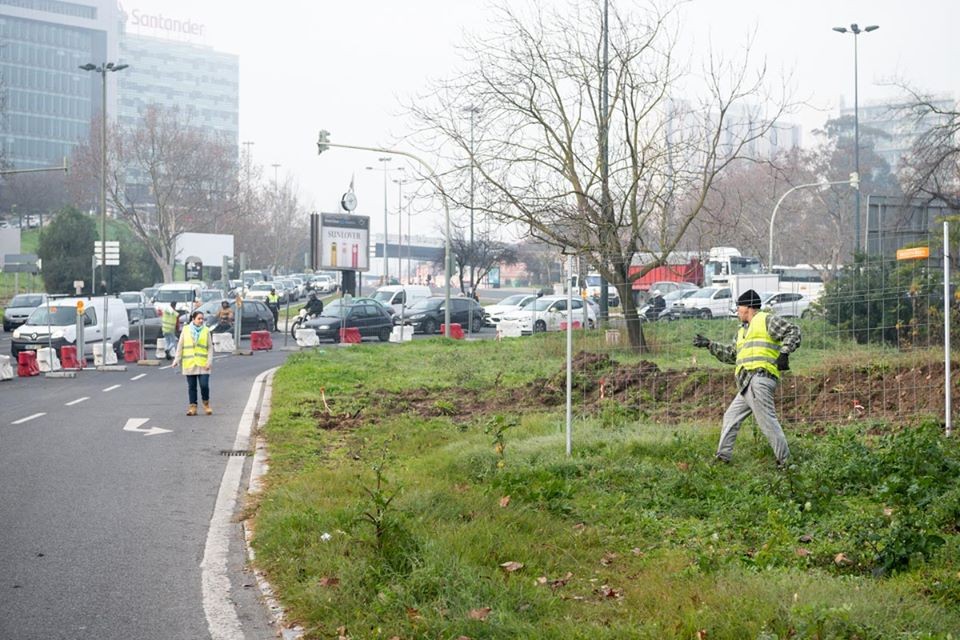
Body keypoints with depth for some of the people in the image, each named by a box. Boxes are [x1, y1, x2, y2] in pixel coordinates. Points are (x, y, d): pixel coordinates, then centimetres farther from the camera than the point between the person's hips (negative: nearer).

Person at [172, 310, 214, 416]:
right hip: (189, 363, 1)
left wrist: (209, 361, -5)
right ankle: (192, 407, 12)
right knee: (191, 386, 5)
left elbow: (210, 347, 4)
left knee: (204, 385, -7)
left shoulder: (206, 330, 4)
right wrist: (177, 360, 1)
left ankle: (206, 405, 15)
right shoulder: (185, 330, 5)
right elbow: (180, 346, 8)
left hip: (203, 364, -1)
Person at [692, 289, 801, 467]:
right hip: (746, 385, 10)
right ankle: (723, 457, 17)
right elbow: (731, 354, 35)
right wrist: (709, 344, 31)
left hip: (759, 378, -10)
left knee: (767, 421, -15)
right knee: (731, 418, 12)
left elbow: (793, 331, -3)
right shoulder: (742, 331, 30)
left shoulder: (767, 320, 3)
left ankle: (785, 460, -14)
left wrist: (784, 352, -15)